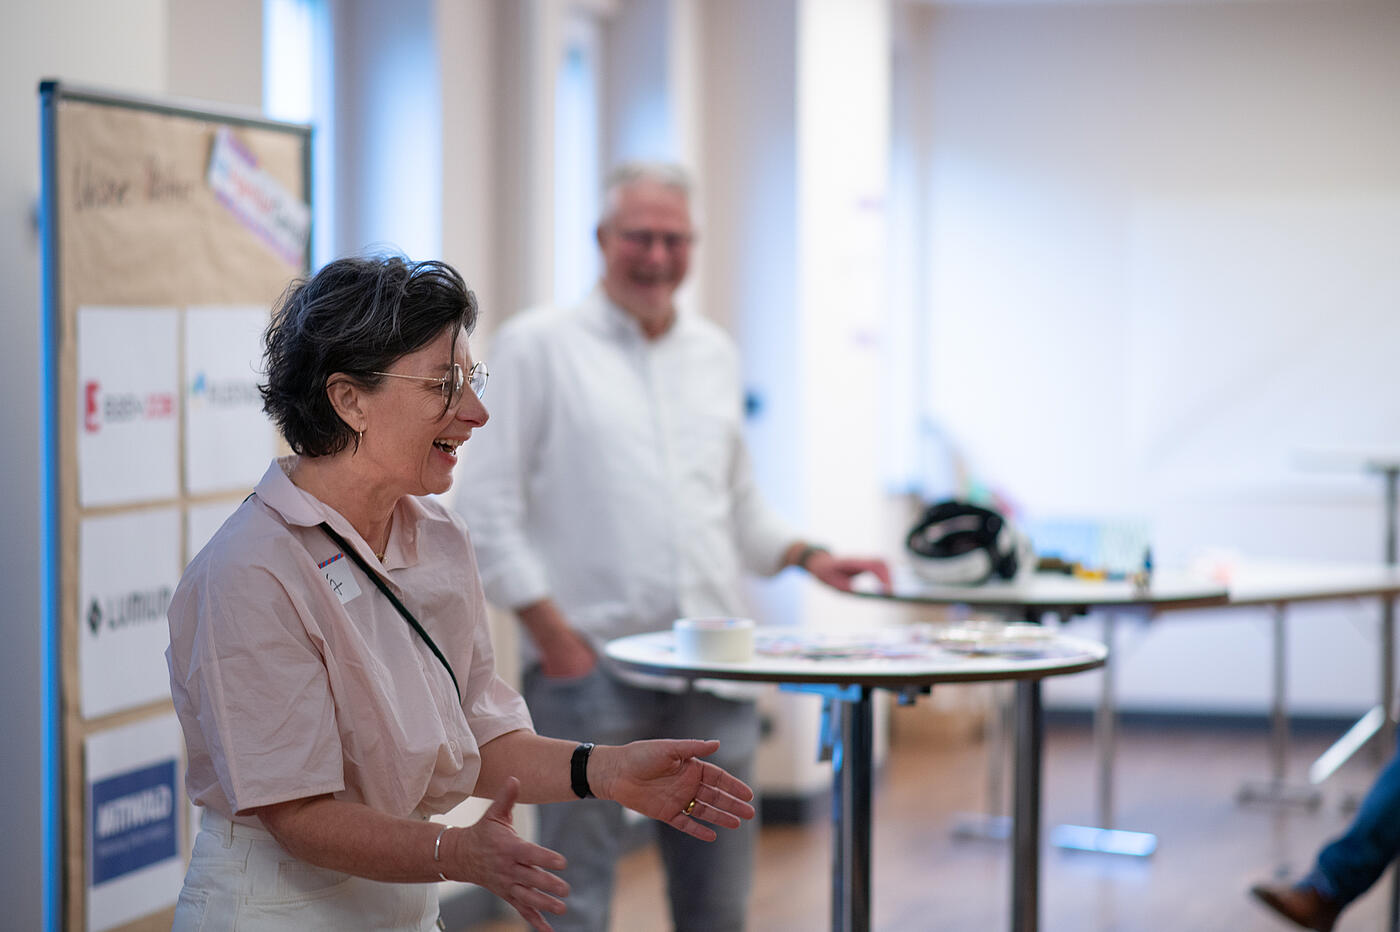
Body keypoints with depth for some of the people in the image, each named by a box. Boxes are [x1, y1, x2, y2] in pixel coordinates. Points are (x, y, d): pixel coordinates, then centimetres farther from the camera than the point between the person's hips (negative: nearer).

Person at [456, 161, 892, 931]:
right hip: (588, 665, -5)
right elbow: (488, 513, -6)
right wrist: (553, 636, -12)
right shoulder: (536, 346, -1)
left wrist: (808, 557, 8)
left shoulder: (715, 353, 16)